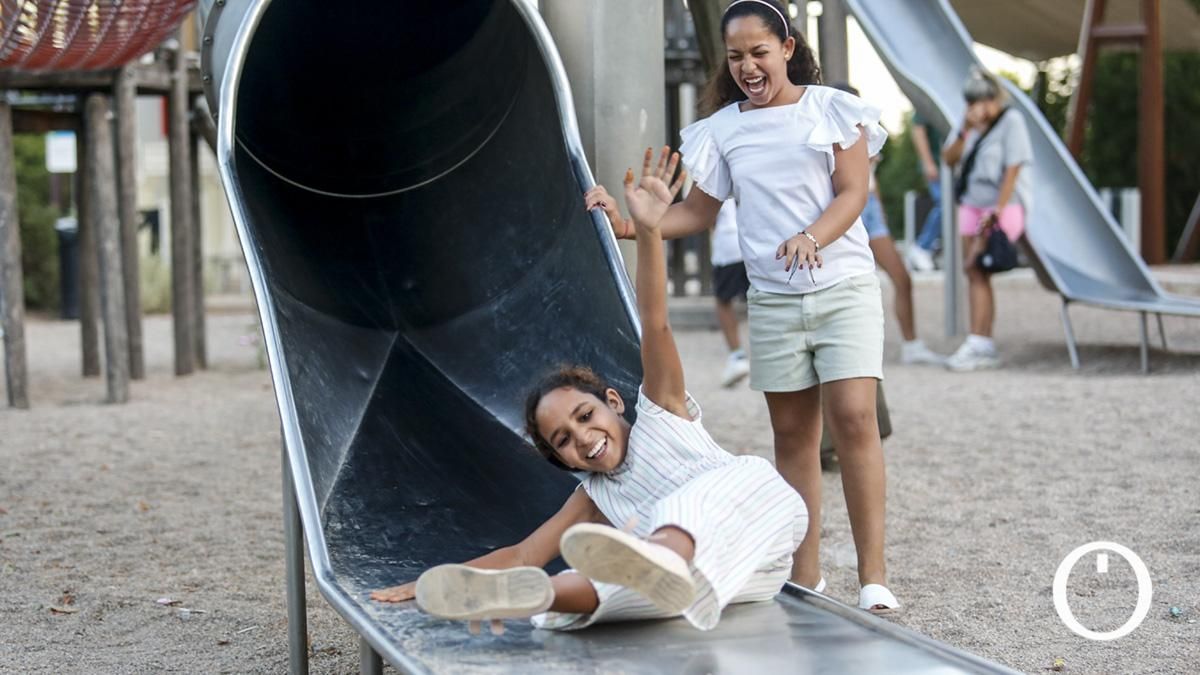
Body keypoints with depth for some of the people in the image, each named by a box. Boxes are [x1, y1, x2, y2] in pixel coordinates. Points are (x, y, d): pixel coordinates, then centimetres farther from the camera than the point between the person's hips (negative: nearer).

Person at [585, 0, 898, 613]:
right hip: (772, 300, 3)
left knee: (853, 419, -15)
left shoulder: (833, 109, 2)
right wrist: (627, 223, -4)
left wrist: (812, 237, -25)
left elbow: (853, 193, -5)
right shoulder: (723, 129, 9)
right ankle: (805, 579, 8)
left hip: (843, 286, -3)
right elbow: (698, 212, 12)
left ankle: (873, 576, -11)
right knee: (792, 434, 4)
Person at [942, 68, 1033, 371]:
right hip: (972, 206, 7)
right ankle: (983, 348, 2)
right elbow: (949, 159, 6)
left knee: (975, 267, -17)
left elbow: (1012, 170, -12)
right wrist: (966, 131, -9)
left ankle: (978, 345, -17)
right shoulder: (974, 125, 12)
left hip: (1003, 207, -7)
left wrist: (997, 212, -17)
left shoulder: (1011, 121, -6)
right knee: (975, 273, 1)